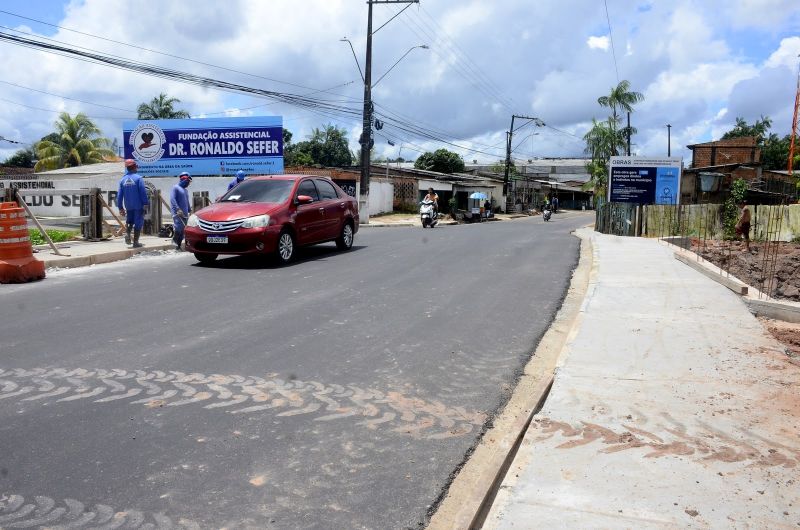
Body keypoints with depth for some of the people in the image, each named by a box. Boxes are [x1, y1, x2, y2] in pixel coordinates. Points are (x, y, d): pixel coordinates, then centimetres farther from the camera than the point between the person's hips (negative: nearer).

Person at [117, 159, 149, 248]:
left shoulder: (123, 179, 4)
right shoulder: (138, 178, -10)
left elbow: (119, 195, 6)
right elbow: (143, 192, -14)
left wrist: (120, 207, 12)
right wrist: (146, 204, -7)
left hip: (128, 206, 4)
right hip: (138, 205, -4)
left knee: (129, 221, 22)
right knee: (138, 223, 3)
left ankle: (127, 233, -4)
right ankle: (135, 242, 4)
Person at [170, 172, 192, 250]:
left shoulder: (185, 190, 23)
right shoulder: (175, 188, -1)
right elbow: (172, 199, -13)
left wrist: (189, 211, 24)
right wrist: (178, 209, -23)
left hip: (184, 214, 7)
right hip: (177, 213, -7)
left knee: (183, 231, 3)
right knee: (178, 228, -21)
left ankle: (178, 246, 8)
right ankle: (174, 239, -1)